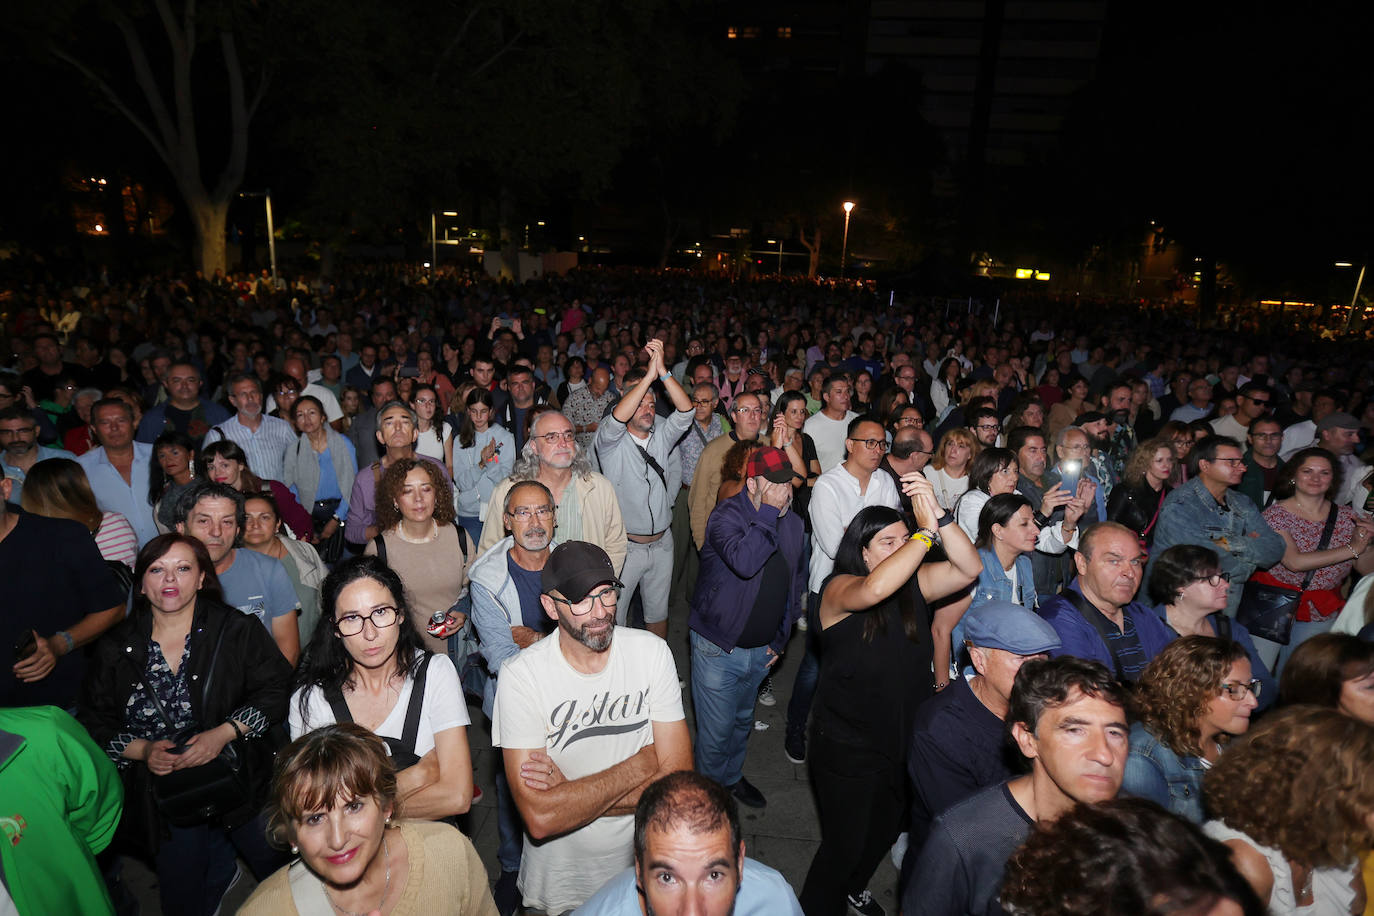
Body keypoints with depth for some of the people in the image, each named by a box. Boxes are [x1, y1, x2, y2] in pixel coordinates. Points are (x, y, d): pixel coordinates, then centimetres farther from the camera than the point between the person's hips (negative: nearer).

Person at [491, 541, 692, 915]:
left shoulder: (652, 653, -15)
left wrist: (571, 791, -22)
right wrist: (641, 766, -20)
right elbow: (540, 818, -26)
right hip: (559, 884, -1)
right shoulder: (521, 676, -21)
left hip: (643, 867, 2)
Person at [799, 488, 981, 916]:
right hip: (848, 751, -6)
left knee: (884, 831, 29)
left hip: (904, 744, 7)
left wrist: (938, 517, -31)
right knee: (844, 845, 10)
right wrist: (926, 532, -39)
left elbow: (968, 568, -18)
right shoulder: (839, 589, -22)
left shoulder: (913, 583, -5)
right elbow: (875, 588, -44)